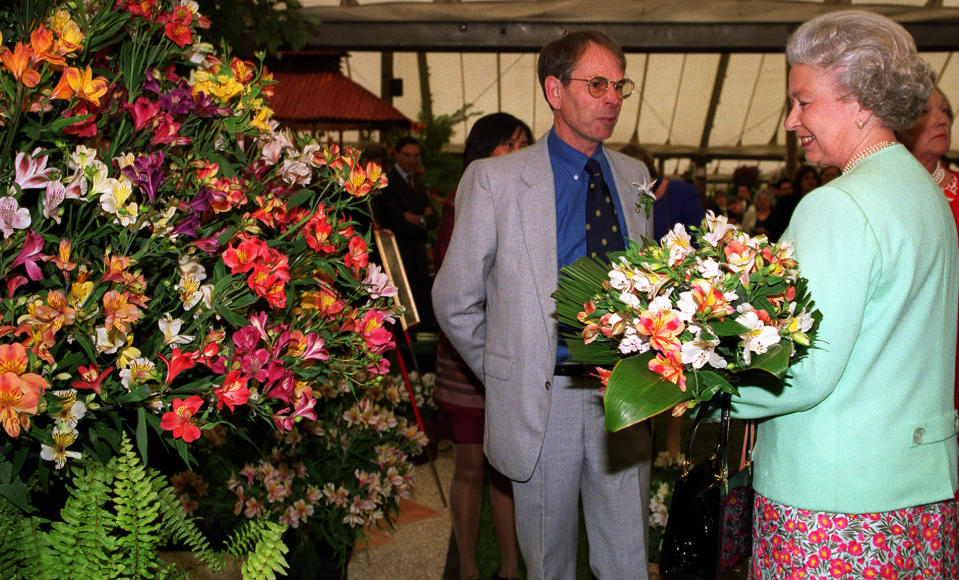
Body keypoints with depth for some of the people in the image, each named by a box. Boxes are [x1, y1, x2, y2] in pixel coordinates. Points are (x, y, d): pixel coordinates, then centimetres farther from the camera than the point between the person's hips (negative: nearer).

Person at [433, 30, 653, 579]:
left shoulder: (634, 175, 8)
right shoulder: (495, 179, -6)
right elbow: (455, 300, -2)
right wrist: (506, 377, 2)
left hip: (624, 399, 4)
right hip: (544, 400, -3)